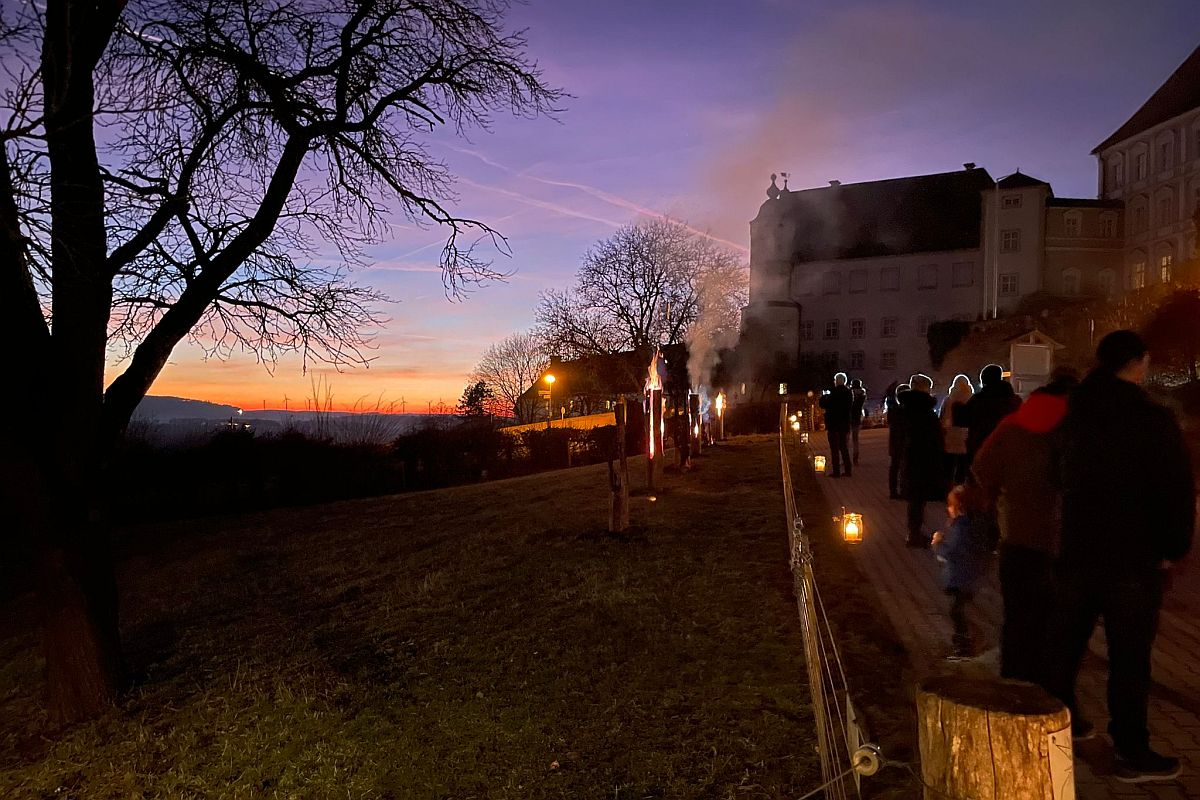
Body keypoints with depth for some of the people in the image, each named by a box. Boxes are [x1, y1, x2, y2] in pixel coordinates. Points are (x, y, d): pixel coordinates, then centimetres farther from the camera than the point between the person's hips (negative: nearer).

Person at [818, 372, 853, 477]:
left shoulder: (834, 392, -17)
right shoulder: (848, 392, 3)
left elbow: (823, 405, -16)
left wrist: (824, 396, 4)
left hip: (833, 423, -6)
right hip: (844, 423, 6)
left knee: (834, 448, -1)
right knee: (843, 446, 15)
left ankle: (836, 471, -2)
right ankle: (847, 470, 15)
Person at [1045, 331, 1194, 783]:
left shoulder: (1075, 414, 4)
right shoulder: (1153, 420, -14)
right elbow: (1180, 491, -14)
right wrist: (1173, 549, -4)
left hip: (1077, 553, 5)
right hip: (1133, 560, -5)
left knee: (1065, 646, 15)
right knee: (1129, 659, 5)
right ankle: (1131, 754, 15)